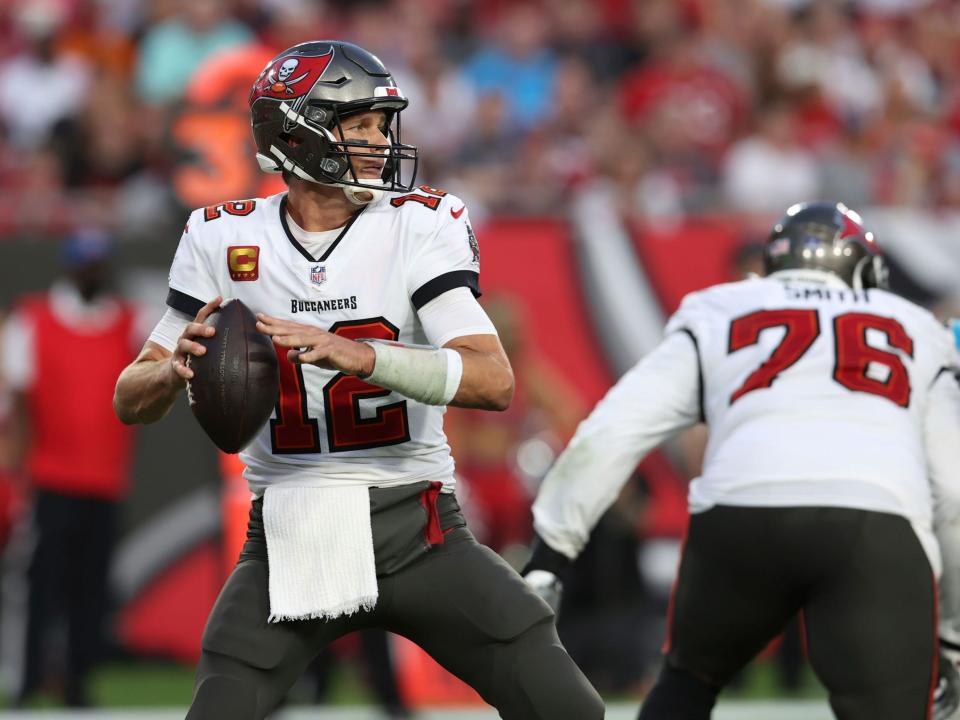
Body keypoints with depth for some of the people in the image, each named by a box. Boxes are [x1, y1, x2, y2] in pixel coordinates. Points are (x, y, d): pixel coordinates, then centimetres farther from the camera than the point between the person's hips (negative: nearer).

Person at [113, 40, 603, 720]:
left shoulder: (419, 224, -5)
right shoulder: (225, 239, 0)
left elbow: (495, 381, -18)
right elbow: (132, 402, 4)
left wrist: (354, 354, -32)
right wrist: (177, 367, -21)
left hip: (416, 532, -1)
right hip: (288, 539, 1)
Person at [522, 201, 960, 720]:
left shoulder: (718, 315, 29)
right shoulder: (916, 331, 32)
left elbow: (609, 435, 16)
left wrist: (549, 556, 18)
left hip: (742, 517, 1)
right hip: (880, 526, -1)